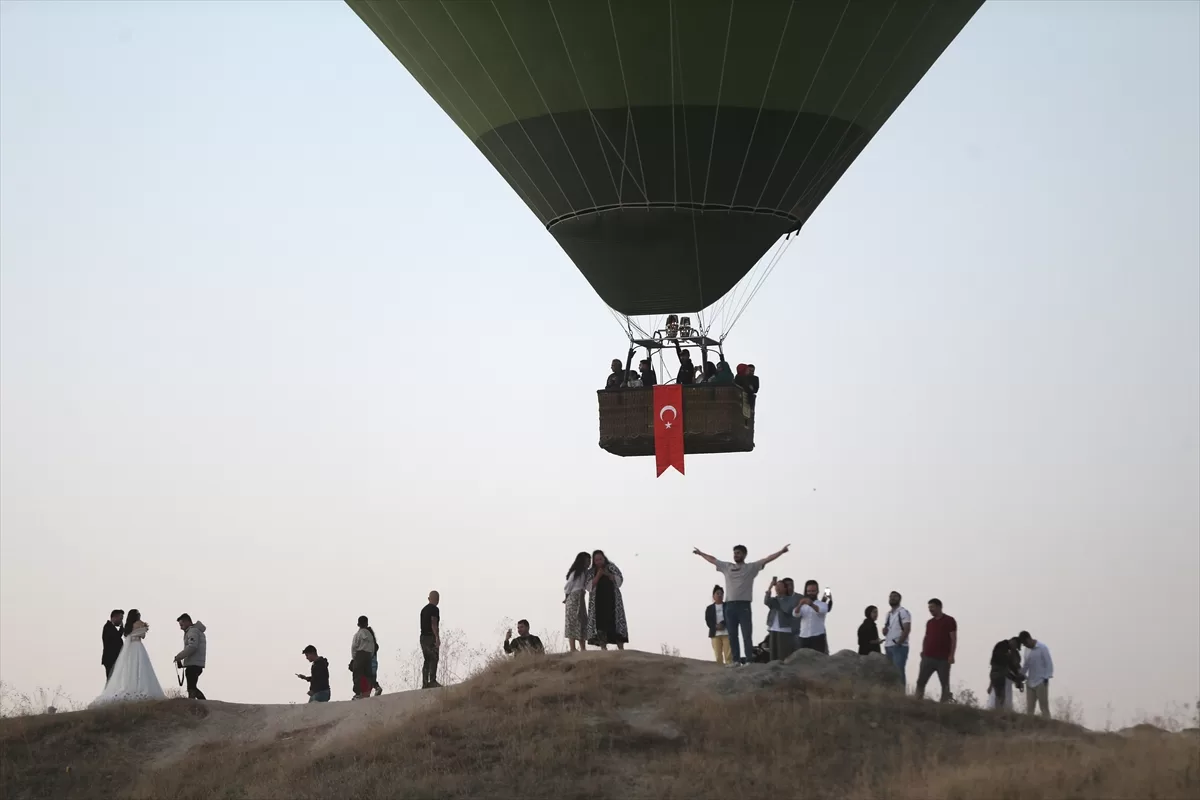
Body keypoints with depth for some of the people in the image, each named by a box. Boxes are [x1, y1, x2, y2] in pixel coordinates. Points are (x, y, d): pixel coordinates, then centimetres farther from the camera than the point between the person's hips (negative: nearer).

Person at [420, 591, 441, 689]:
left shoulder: (424, 609, 17)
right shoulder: (434, 609, -8)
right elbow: (433, 623, -18)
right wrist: (437, 637, -21)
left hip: (423, 637, 8)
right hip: (431, 637, -8)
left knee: (427, 660, 9)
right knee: (434, 659, -8)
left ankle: (425, 683, 4)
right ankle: (432, 680, -16)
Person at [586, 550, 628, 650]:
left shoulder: (612, 567, 11)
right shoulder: (591, 572, 11)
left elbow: (620, 580, 2)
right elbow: (589, 586, 0)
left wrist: (608, 574, -12)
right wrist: (598, 576, -10)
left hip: (612, 599, -1)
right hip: (598, 600, 1)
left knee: (616, 622, -12)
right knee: (600, 623, -12)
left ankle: (621, 649, -17)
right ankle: (603, 649, -16)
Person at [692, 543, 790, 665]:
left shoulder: (751, 567, 3)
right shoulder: (727, 567, 15)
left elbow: (767, 559, -4)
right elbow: (712, 560, 27)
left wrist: (781, 552, -12)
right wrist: (700, 553, 36)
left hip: (744, 605, -4)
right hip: (730, 606, 5)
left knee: (747, 635, -5)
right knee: (732, 635, 6)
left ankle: (749, 660, -6)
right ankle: (736, 660, 10)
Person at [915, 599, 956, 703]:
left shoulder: (949, 621, 0)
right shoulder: (929, 622, 16)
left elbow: (953, 639, -5)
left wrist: (951, 655, -12)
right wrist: (923, 651, 5)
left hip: (943, 659, -5)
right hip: (928, 658, 5)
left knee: (945, 683, 0)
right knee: (920, 682, -3)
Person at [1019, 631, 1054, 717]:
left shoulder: (1042, 648, -8)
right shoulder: (1027, 649, 10)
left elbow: (1049, 663, -8)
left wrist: (1046, 678, -15)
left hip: (1041, 682, -6)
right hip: (1030, 682, 6)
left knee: (1044, 707, -3)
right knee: (1029, 708, 2)